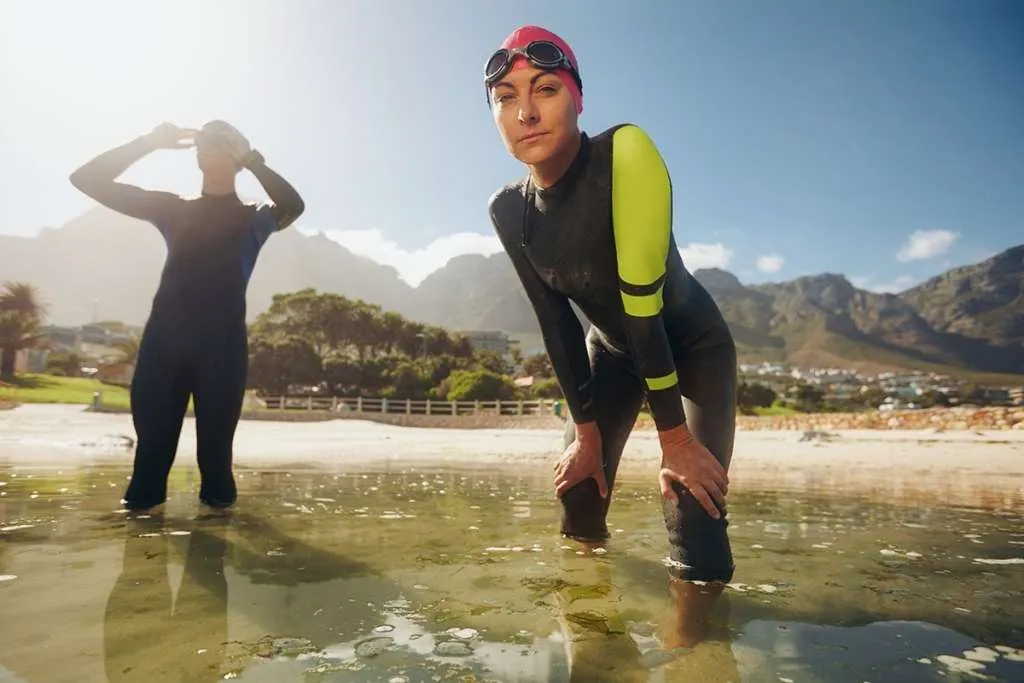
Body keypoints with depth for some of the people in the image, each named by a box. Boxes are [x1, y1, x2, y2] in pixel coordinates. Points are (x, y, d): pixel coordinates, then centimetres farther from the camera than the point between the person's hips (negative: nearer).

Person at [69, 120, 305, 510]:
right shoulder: (174, 209, 19)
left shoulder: (251, 219, 13)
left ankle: (217, 492, 7)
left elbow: (293, 206, -10)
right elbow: (89, 179, 16)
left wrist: (252, 160, -6)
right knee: (153, 423, -1)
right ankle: (144, 492, 11)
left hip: (223, 339, -2)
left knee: (217, 428, -3)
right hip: (166, 334, 3)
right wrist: (150, 142, 7)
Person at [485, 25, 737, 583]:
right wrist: (586, 433, -9)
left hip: (692, 343, -4)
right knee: (577, 507, 4)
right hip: (612, 349, 5)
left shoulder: (625, 152, -31)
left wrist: (674, 438, -25)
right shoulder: (508, 210, -14)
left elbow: (643, 304, -33)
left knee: (697, 550, -13)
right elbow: (555, 322, -11)